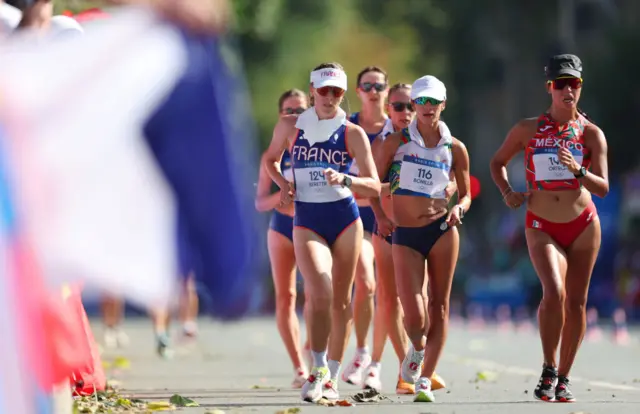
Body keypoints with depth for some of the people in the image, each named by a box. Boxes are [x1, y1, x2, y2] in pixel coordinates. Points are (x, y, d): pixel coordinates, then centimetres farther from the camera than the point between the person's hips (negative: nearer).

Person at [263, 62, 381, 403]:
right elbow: (271, 159, 21)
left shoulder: (352, 133, -2)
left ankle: (332, 377, 17)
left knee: (341, 300, 5)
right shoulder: (290, 126, 3)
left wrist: (344, 179, -24)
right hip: (306, 219, -1)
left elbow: (374, 186, -6)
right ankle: (317, 369, -7)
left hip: (345, 218, 1)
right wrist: (282, 183, 1)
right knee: (320, 293, -20)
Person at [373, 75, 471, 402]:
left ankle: (425, 380, 10)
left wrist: (459, 208, -11)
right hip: (405, 235, -1)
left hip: (442, 230, 1)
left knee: (439, 307, 2)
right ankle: (417, 349, 26)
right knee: (414, 316, -9)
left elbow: (466, 194, 11)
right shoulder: (396, 142, 0)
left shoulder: (455, 149, 4)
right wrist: (379, 216, -8)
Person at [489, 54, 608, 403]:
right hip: (542, 227, -1)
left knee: (576, 301, 3)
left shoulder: (591, 134, -2)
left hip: (583, 225, 1)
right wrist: (507, 192, -2)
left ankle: (563, 378, 16)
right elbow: (498, 162, 15)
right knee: (554, 293, -22)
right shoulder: (528, 130, -1)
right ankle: (548, 371, -6)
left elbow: (603, 188, -7)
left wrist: (577, 170, -25)